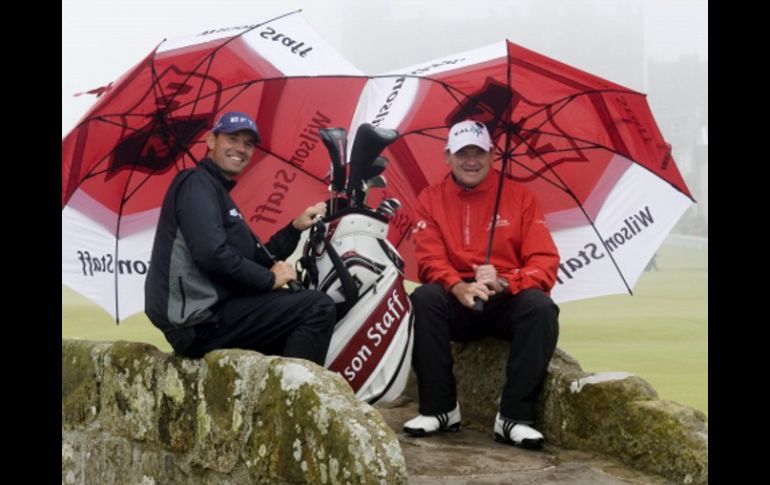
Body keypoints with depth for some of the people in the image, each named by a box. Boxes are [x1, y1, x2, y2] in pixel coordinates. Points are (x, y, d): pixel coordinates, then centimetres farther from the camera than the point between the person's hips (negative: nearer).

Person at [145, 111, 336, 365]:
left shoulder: (218, 191, 24)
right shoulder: (197, 184, -8)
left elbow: (258, 257, 21)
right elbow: (212, 254, -23)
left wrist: (296, 227, 9)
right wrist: (269, 279, -13)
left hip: (207, 314, 11)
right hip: (202, 319, -11)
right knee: (319, 308, -15)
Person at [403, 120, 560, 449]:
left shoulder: (519, 197, 1)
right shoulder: (431, 199, 5)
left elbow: (545, 262, -6)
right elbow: (430, 259, -6)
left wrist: (503, 282, -26)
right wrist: (458, 287, -28)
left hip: (508, 301, 0)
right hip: (456, 303, 1)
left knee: (541, 307, -32)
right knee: (423, 299, -31)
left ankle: (514, 417, -29)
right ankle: (440, 409, -23)